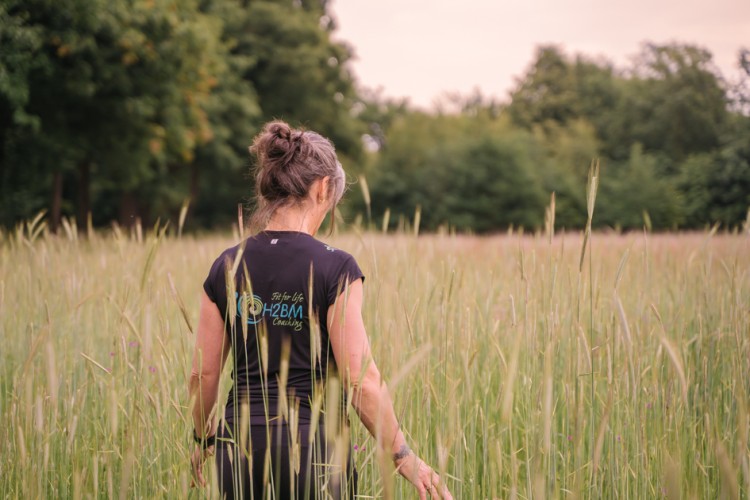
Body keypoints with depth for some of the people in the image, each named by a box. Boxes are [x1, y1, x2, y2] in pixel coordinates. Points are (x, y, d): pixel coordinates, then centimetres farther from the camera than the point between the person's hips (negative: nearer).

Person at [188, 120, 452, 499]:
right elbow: (360, 379, -13)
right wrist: (404, 457, -4)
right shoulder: (335, 269, -10)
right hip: (312, 444, -4)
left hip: (241, 444, 4)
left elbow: (203, 374, 6)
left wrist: (202, 438, 23)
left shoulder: (226, 268, 3)